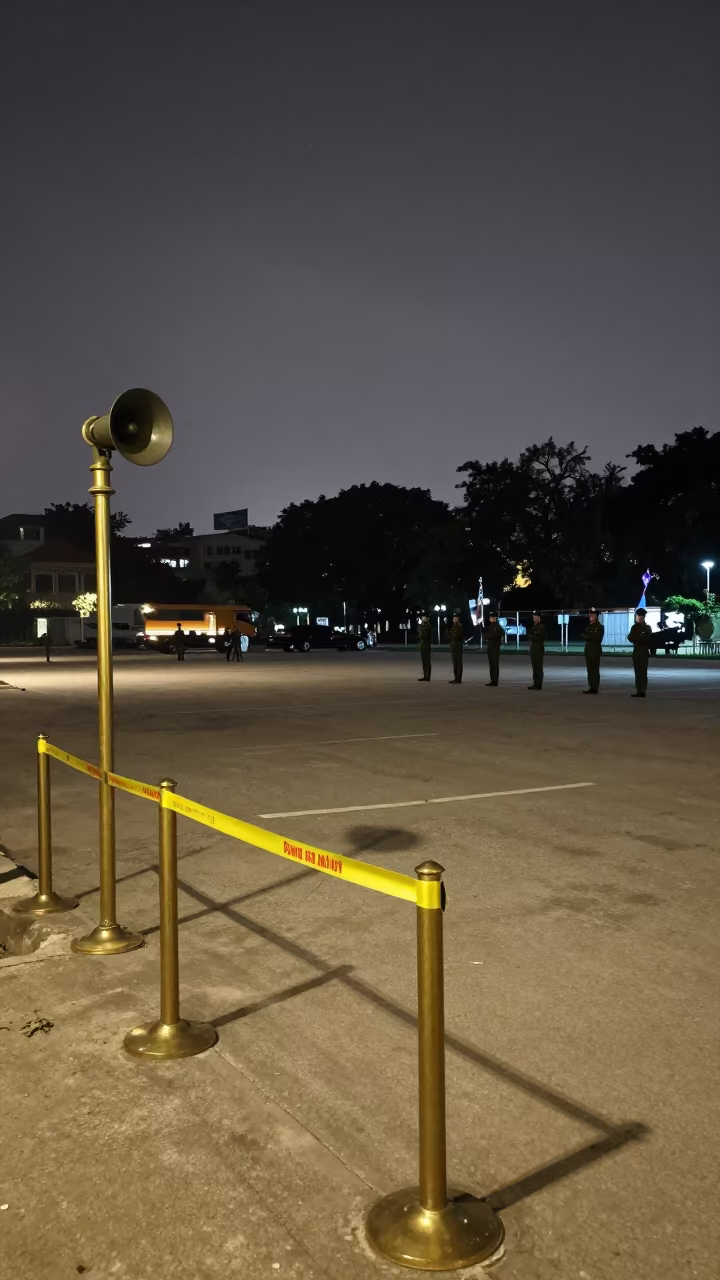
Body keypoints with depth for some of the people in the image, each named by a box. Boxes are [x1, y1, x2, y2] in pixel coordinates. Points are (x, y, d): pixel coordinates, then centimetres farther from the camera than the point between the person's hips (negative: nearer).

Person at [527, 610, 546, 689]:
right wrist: (534, 637, -9)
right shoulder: (532, 626, 15)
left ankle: (539, 685, -4)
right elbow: (529, 636, 11)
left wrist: (533, 637, -7)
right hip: (532, 648, 8)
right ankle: (535, 683, 13)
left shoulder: (542, 626, -8)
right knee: (534, 667, 9)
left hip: (539, 648, -8)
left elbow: (543, 637, -13)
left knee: (539, 667, -6)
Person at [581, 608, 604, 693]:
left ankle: (595, 688, -7)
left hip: (596, 650, -7)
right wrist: (590, 637, -7)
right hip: (588, 650, 7)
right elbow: (583, 636, 11)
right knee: (590, 669, 7)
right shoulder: (588, 625, 18)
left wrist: (588, 637, -9)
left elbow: (597, 638, -12)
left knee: (595, 670, -7)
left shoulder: (600, 626, -2)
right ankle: (591, 687, 11)